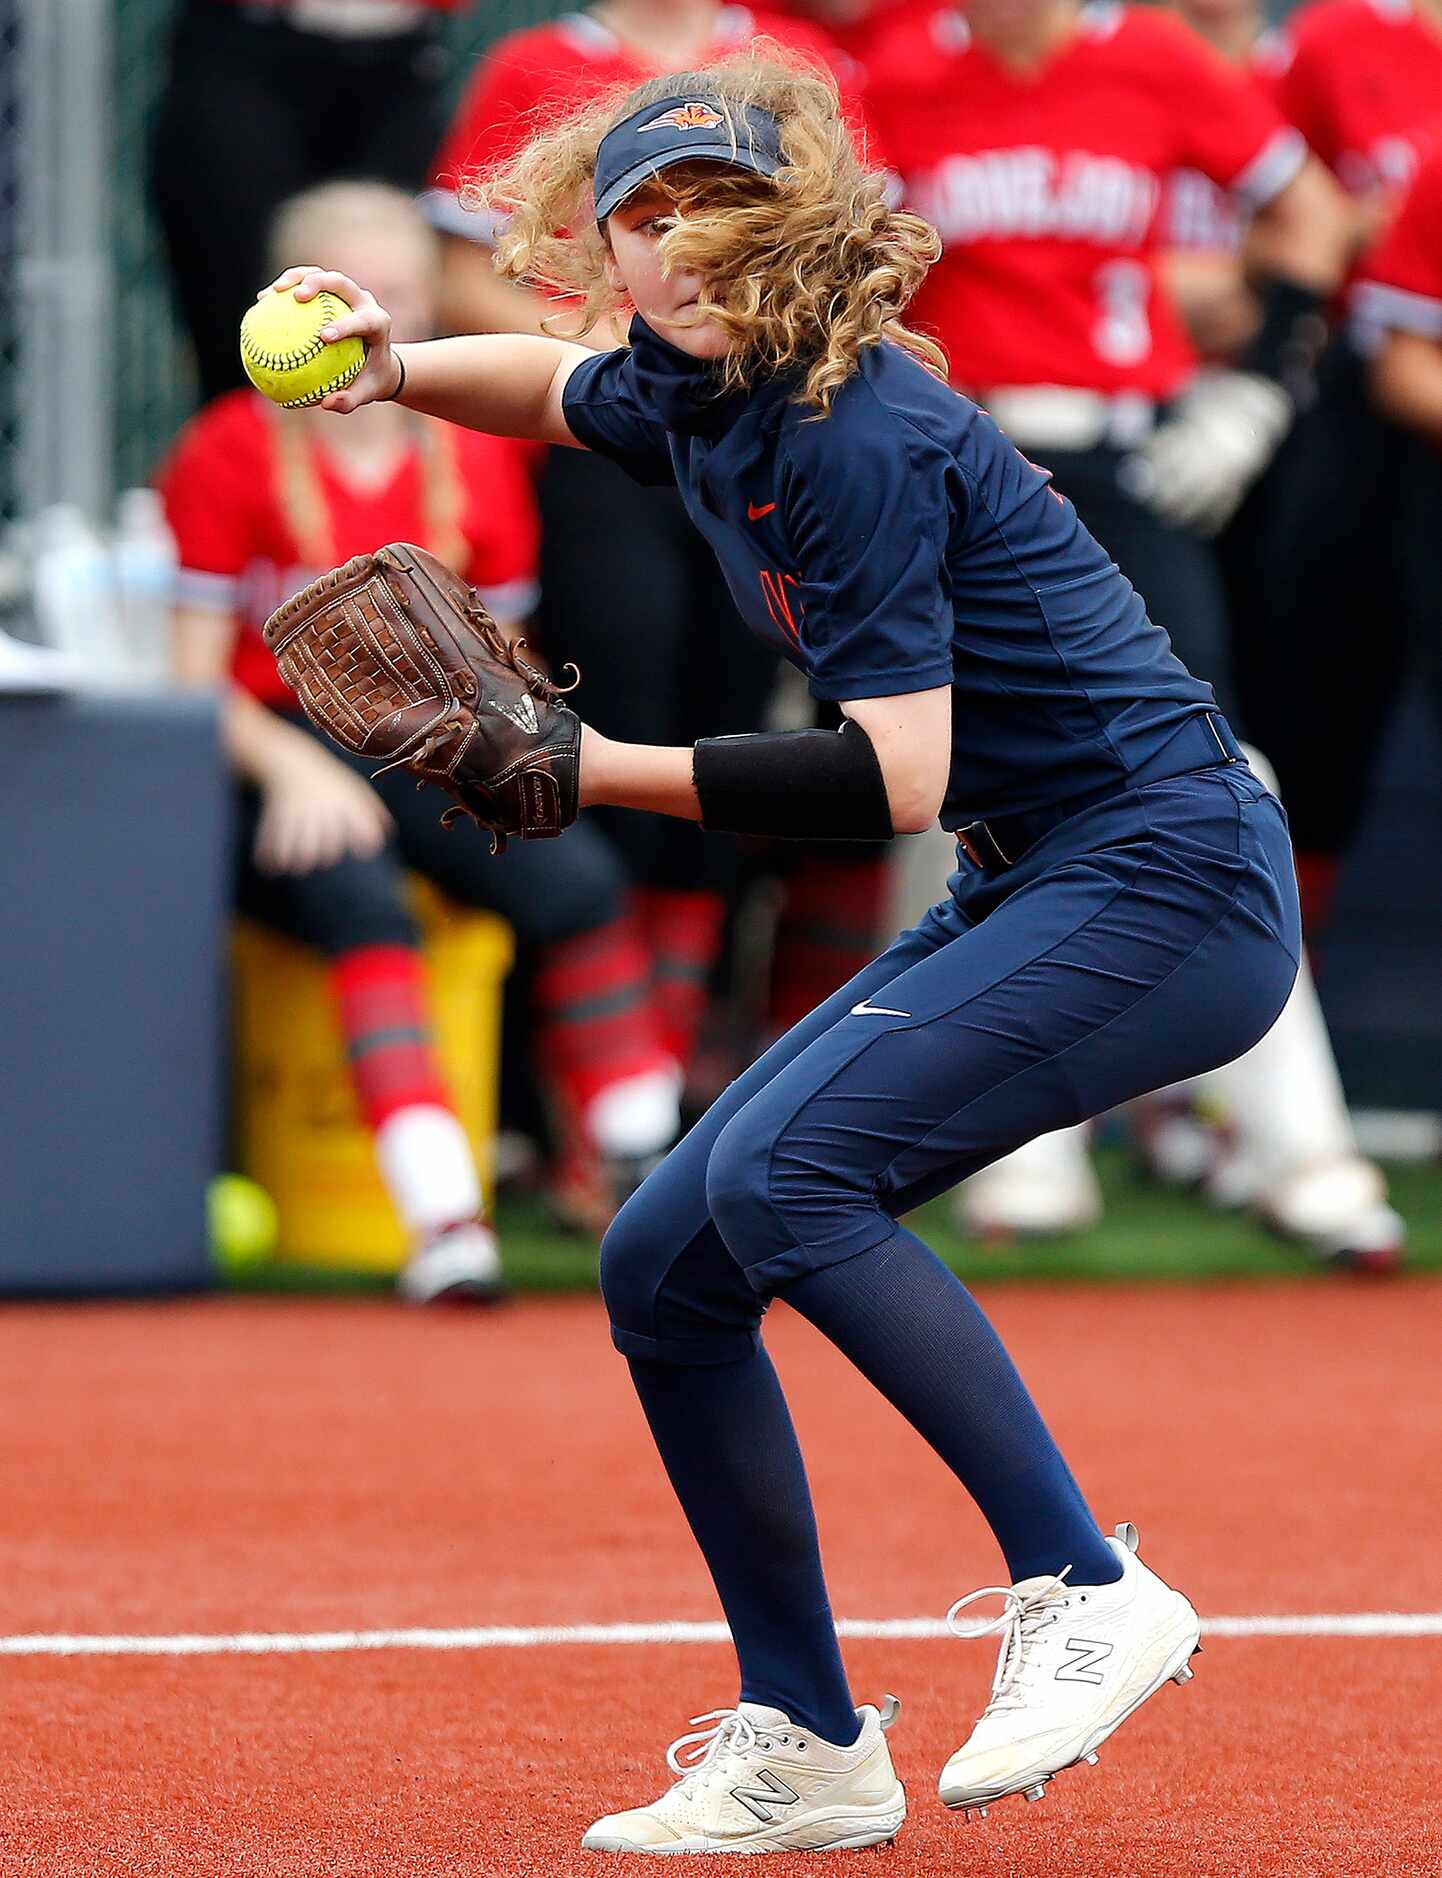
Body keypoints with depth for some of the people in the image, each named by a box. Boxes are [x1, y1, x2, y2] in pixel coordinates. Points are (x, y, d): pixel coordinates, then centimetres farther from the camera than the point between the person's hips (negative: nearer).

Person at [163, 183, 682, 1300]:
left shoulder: (478, 462, 13)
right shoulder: (232, 455, 1)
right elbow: (196, 676, -4)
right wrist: (294, 767, -22)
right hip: (274, 759, -4)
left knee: (575, 878, -24)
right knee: (364, 902, -35)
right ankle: (442, 1214, -47)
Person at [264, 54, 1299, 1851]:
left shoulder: (855, 436, -20)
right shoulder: (684, 387, 6)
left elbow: (900, 774, -26)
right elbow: (557, 385, 31)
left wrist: (614, 775, -25)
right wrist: (397, 367, 11)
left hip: (1169, 882, -9)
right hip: (1026, 897, 9)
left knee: (781, 1173, -27)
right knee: (662, 1264, 4)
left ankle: (1083, 1588, -21)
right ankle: (806, 1750, 13)